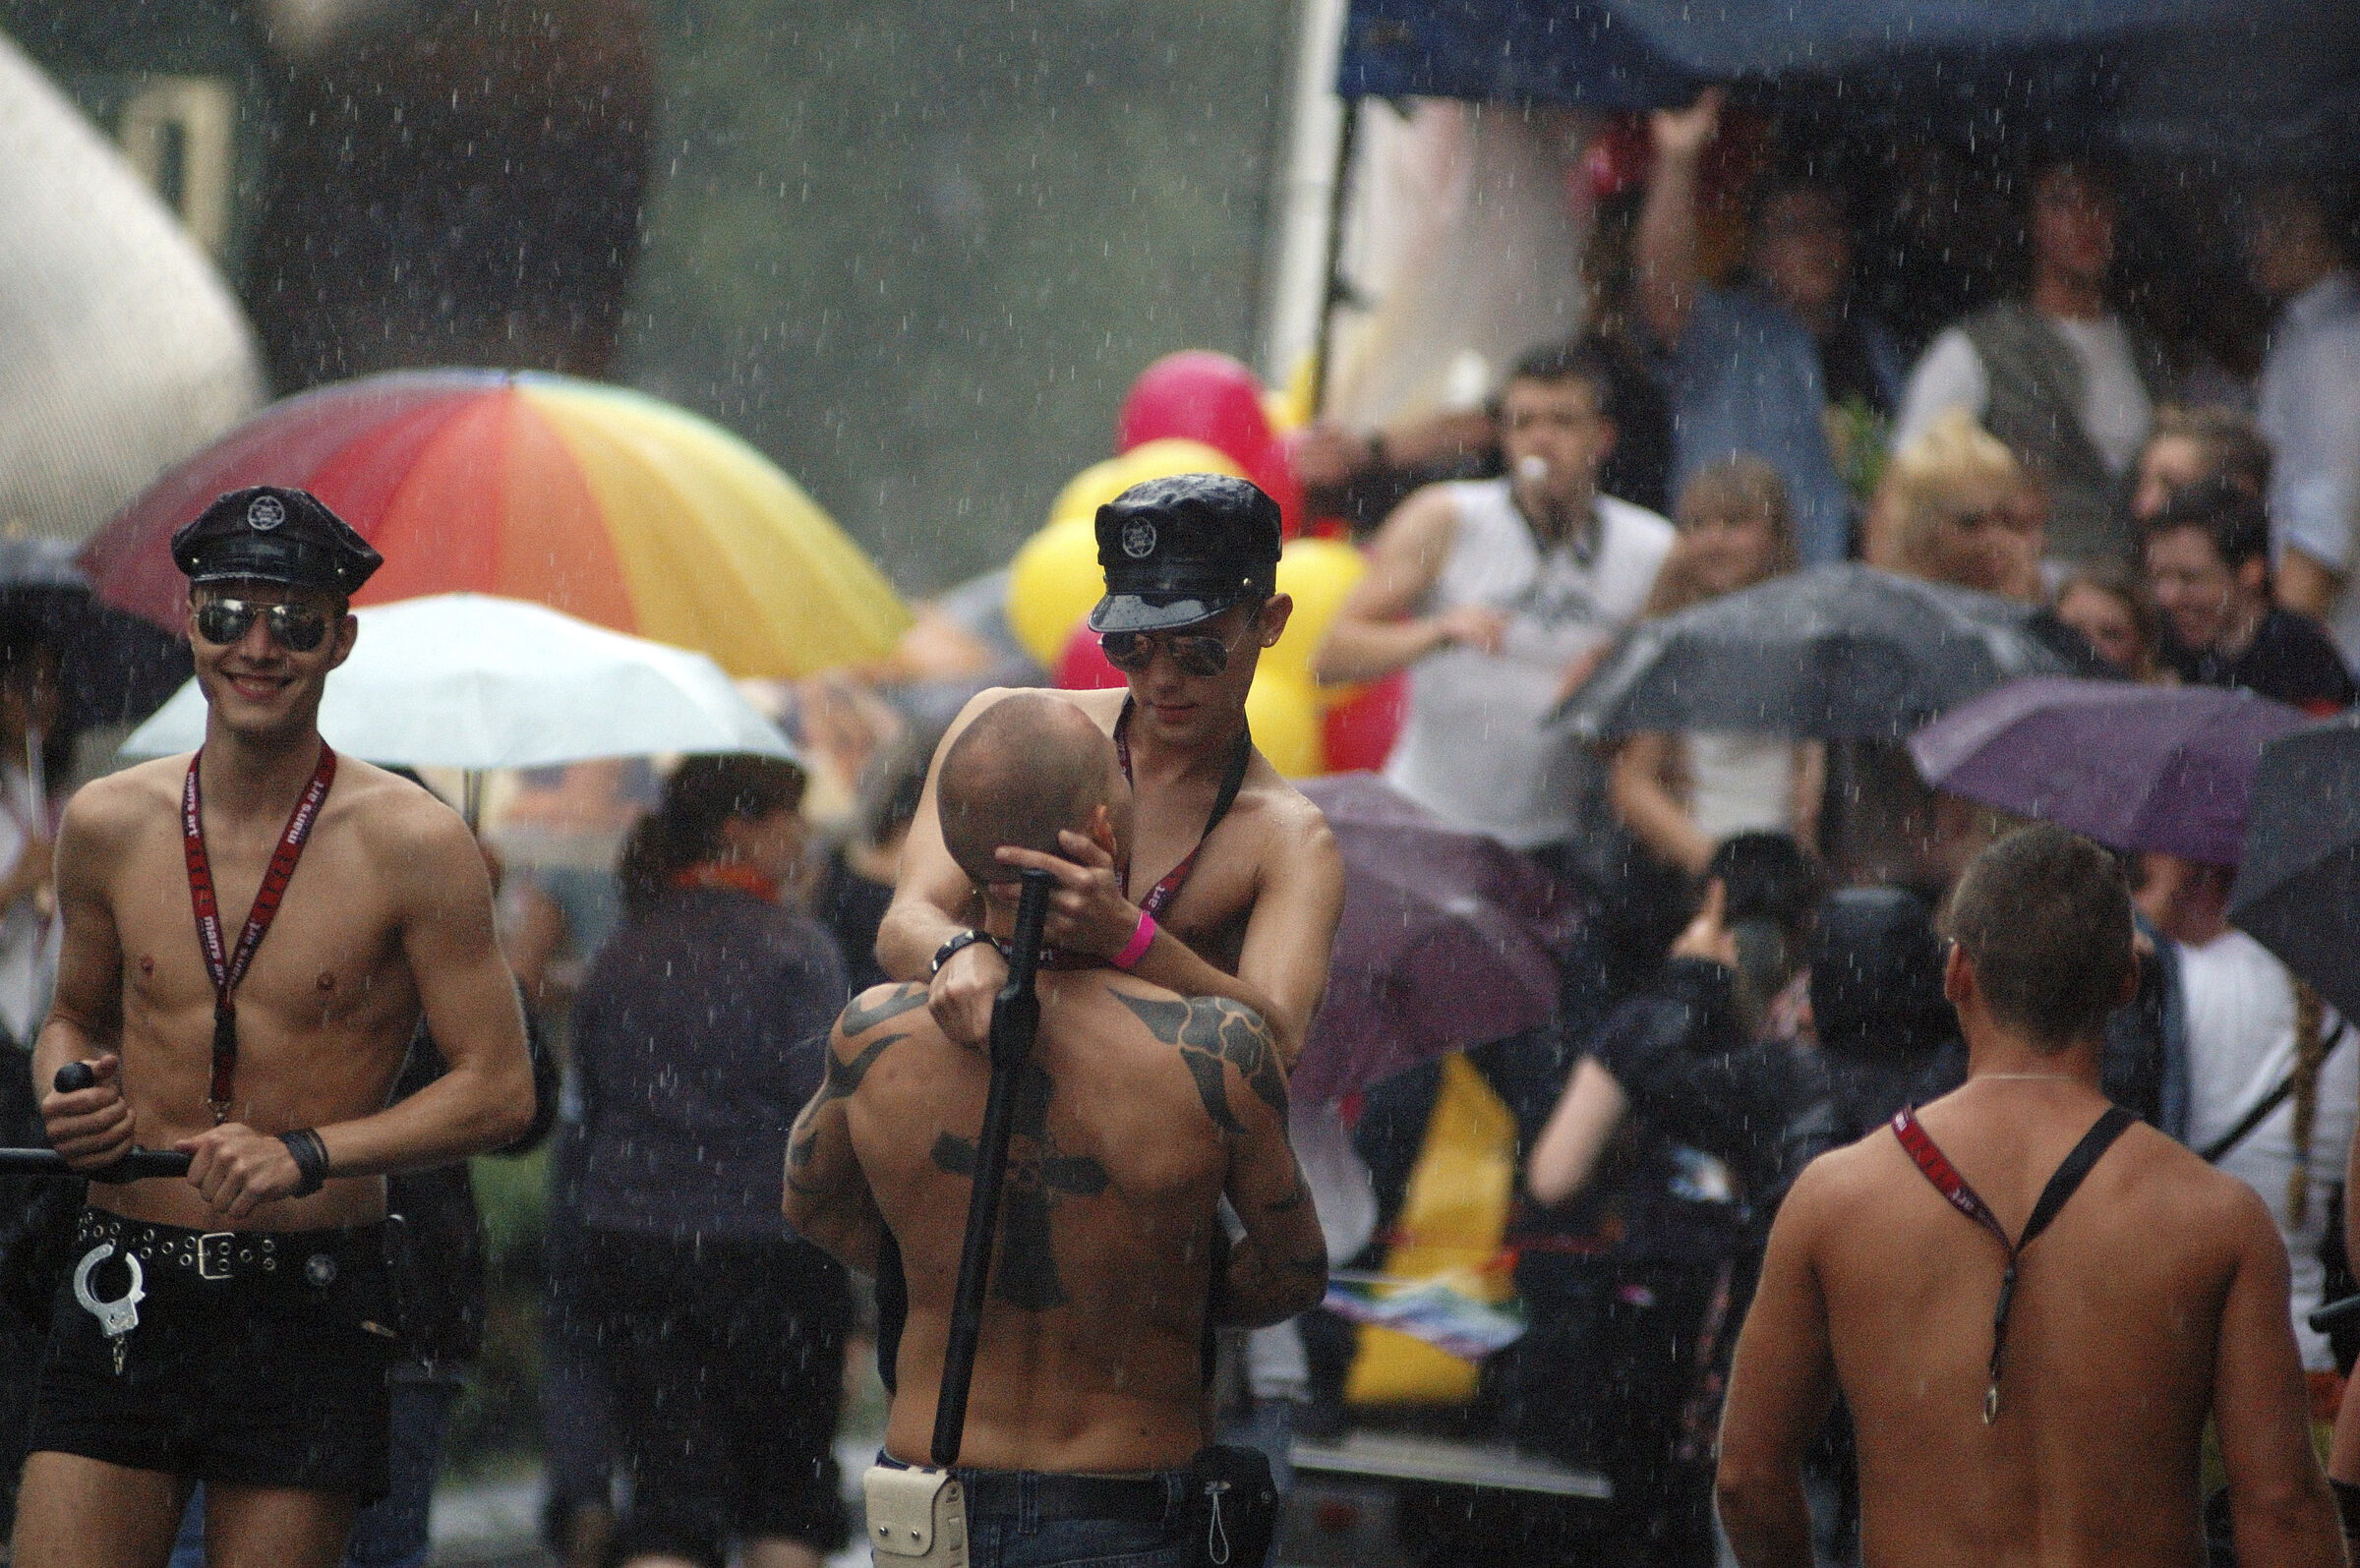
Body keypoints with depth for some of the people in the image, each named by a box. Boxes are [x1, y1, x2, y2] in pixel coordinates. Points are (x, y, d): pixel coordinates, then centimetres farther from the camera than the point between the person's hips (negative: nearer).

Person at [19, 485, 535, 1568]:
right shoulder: (109, 826, 7)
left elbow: (498, 1090, -4)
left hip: (308, 1307, -2)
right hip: (123, 1289, 3)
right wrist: (67, 1090, 0)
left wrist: (304, 1153, -17)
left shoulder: (413, 846, -4)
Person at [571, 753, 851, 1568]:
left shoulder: (618, 958, 9)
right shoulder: (792, 950, -8)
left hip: (625, 1251, 4)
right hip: (768, 1248, -4)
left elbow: (593, 1110, 14)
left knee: (669, 1495, 0)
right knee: (790, 1484, 12)